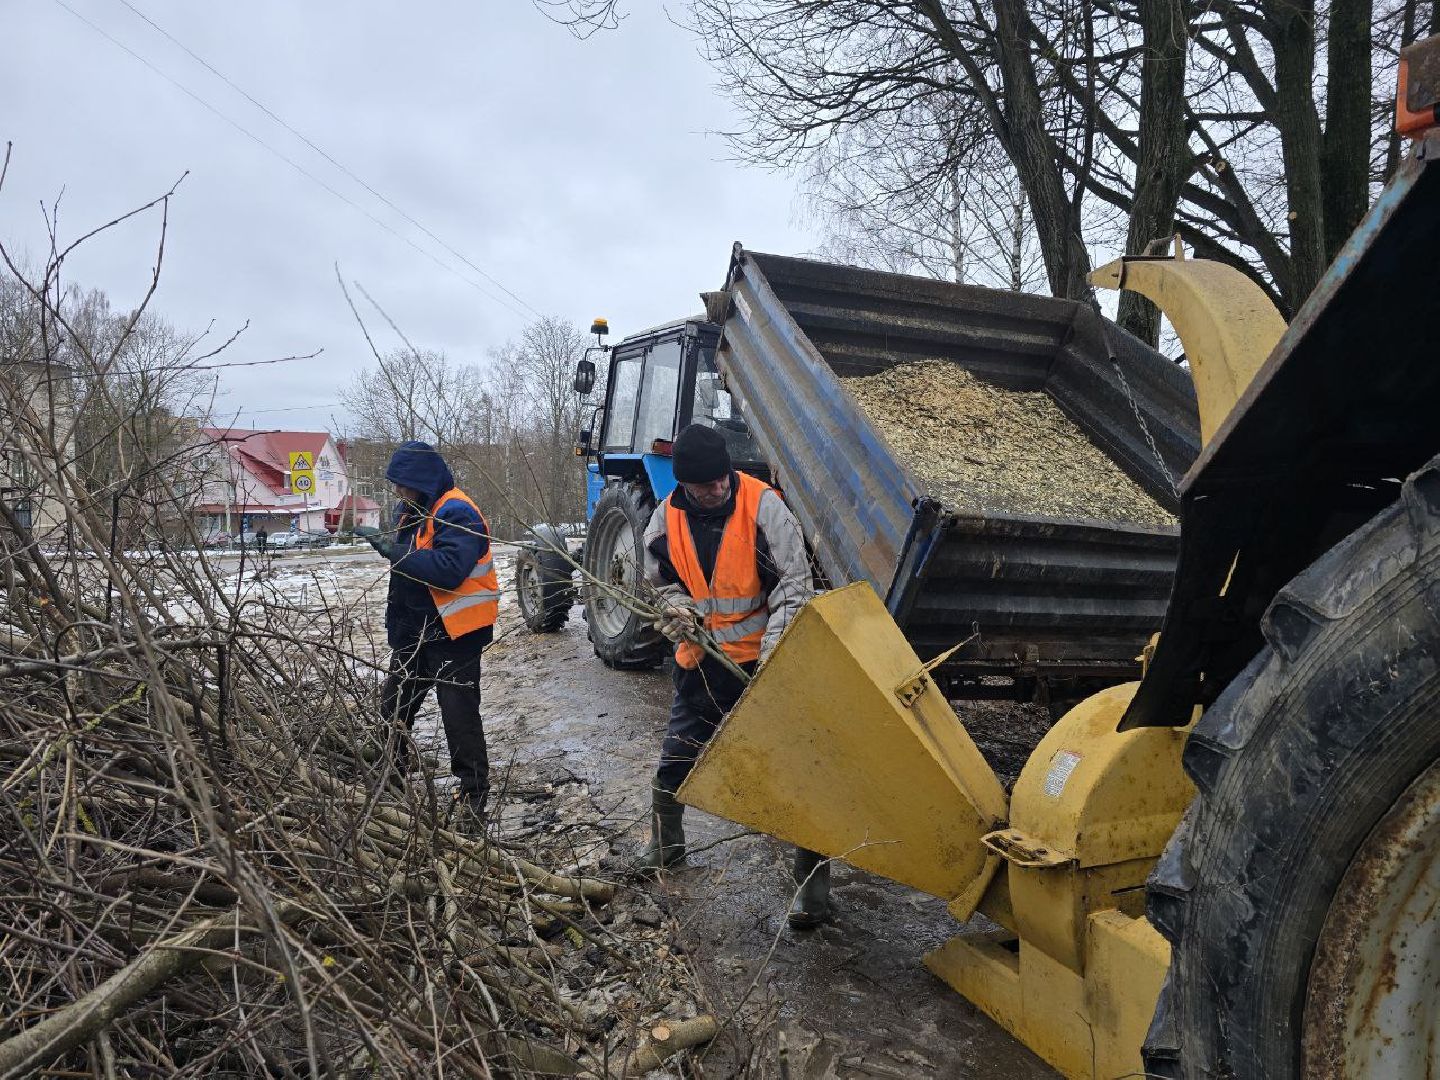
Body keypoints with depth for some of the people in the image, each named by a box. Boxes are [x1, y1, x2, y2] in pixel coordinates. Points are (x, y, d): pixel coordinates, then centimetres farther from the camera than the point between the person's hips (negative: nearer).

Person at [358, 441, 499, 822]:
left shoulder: (457, 514, -19)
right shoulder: (413, 511, 11)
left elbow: (449, 570, -32)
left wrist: (394, 552, -29)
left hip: (454, 634, -9)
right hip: (414, 629, 10)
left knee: (459, 713, -4)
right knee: (394, 705, 17)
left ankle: (474, 796, 7)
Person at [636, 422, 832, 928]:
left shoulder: (763, 505, -17)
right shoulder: (667, 518, -4)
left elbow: (795, 583, -15)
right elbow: (660, 582, 12)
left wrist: (773, 650, -24)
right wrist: (677, 608, -11)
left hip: (763, 661, -4)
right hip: (702, 659, 4)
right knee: (677, 756, 16)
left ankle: (813, 880, 10)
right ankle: (665, 842, 43)